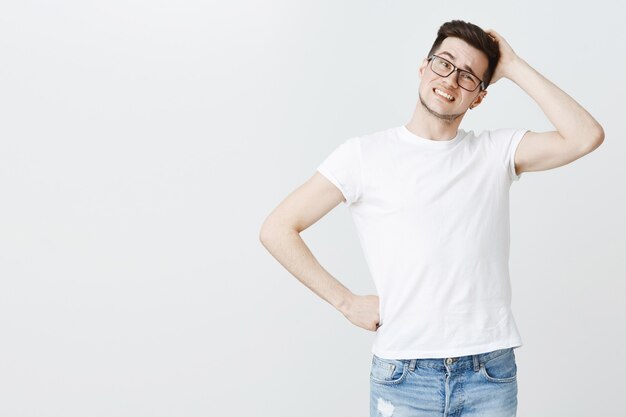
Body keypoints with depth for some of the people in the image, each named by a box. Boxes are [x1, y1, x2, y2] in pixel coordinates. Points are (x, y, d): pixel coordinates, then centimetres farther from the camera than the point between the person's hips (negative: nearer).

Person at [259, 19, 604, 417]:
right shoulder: (365, 154, -1)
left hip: (491, 373, 2)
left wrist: (514, 67, -3)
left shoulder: (497, 151, 5)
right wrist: (347, 302, -5)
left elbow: (586, 137, -10)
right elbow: (278, 229, -1)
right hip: (404, 374, -1)